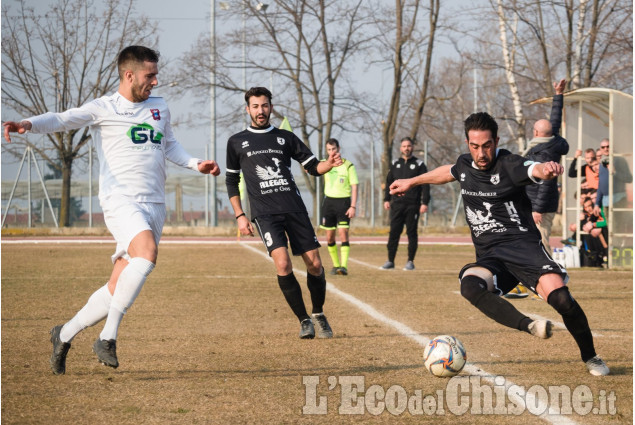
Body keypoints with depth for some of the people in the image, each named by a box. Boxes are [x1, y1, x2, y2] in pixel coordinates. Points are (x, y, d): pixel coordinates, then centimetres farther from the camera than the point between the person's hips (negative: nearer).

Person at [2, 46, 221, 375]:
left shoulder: (160, 107, 18)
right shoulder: (103, 108, 0)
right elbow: (62, 120, -13)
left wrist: (196, 164, 18)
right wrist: (29, 124, -32)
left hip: (154, 205, 6)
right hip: (120, 198, -6)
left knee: (119, 287, 1)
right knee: (147, 252, -33)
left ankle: (64, 334, 21)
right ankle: (108, 337, -25)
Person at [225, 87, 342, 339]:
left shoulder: (285, 138, 14)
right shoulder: (237, 142, 12)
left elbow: (313, 167, 14)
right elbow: (231, 181, 17)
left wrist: (330, 164, -9)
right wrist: (239, 216, 7)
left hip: (295, 209, 2)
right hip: (264, 213, -2)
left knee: (314, 264, -3)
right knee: (282, 263, -20)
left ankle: (319, 316, 20)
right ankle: (303, 320, -6)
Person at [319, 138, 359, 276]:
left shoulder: (348, 165, -3)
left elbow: (354, 187, -4)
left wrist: (353, 206, -12)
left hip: (343, 202, -4)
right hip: (329, 201, 4)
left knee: (343, 233, -14)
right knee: (329, 237, 5)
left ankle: (344, 266, -18)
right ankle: (336, 265, 18)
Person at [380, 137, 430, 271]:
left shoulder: (419, 164, 3)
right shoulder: (395, 164, 13)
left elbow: (425, 185, 0)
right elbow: (389, 182, 17)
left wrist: (425, 203, -8)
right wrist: (386, 199, 7)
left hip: (413, 204, -3)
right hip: (397, 203, 3)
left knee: (412, 233, 1)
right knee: (394, 232, 0)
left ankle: (410, 262, 7)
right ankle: (390, 261, 4)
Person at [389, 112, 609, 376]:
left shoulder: (509, 165, -8)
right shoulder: (465, 165, 11)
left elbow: (535, 170, -30)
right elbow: (448, 172, 36)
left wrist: (548, 169, -54)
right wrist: (411, 182, 50)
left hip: (523, 245, -5)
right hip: (490, 258, 5)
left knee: (560, 298, -25)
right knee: (470, 285, -31)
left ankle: (590, 357, 0)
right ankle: (529, 326, -41)